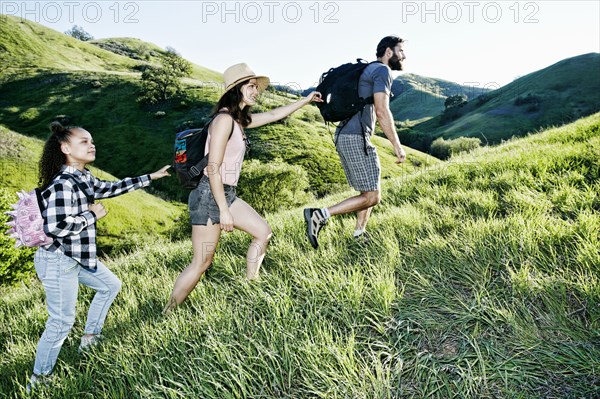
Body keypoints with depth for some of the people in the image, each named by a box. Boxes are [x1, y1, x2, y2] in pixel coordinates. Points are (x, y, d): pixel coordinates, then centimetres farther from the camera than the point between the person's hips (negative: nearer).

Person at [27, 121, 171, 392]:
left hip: (77, 256, 10)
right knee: (62, 321, 0)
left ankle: (89, 339, 39)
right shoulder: (62, 184, -25)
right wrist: (92, 215, -19)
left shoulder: (83, 178, 5)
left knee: (110, 286, 23)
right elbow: (55, 227, -33)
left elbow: (109, 188, 19)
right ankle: (39, 379, 20)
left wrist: (150, 178, 22)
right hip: (58, 261, -10)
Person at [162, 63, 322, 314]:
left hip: (227, 194, 10)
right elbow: (213, 168, -20)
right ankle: (166, 316, 11)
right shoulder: (224, 119, -16)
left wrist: (306, 100, 30)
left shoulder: (240, 120, 12)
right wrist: (224, 210, -20)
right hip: (210, 196, -10)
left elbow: (274, 115, 26)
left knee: (263, 232, 13)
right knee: (201, 263, -4)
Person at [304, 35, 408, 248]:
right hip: (356, 138, -10)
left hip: (343, 137, 10)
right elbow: (382, 112, -16)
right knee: (371, 197, -7)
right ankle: (320, 215, -13)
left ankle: (359, 235, 20)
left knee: (369, 192, 18)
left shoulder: (367, 71, 25)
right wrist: (397, 146, -13)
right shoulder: (382, 70, -5)